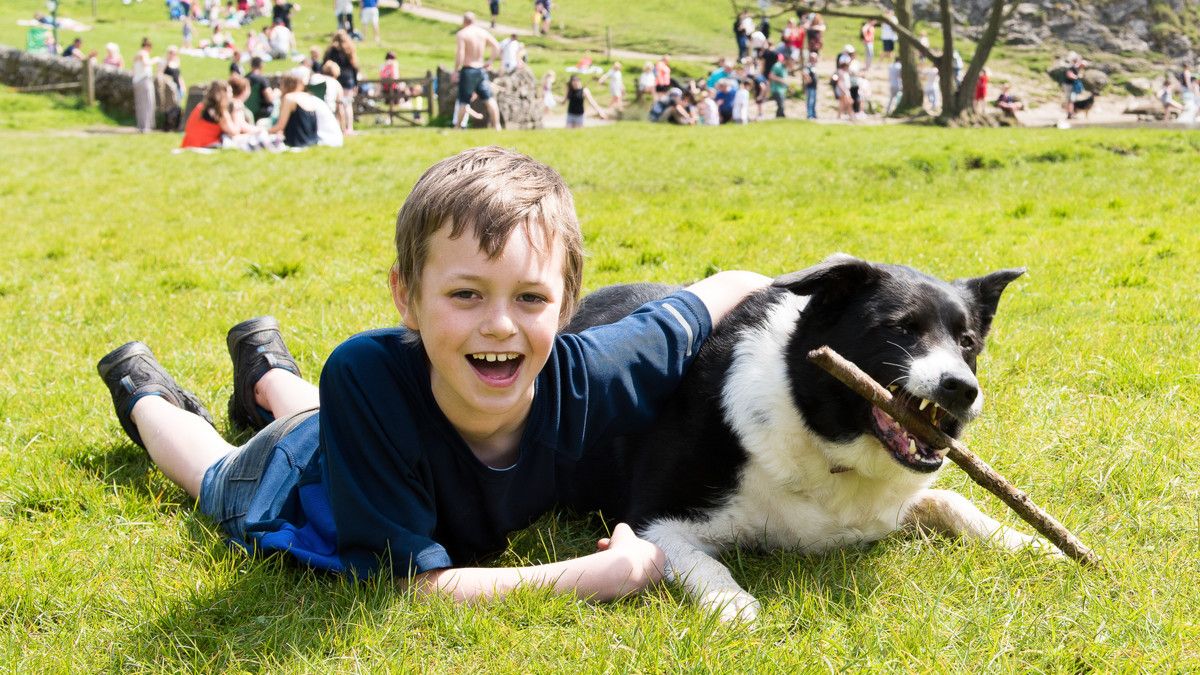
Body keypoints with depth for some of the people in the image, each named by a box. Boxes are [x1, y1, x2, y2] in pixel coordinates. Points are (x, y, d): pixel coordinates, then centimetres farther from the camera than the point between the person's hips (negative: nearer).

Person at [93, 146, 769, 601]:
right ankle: (143, 389, 57)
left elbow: (730, 289, -25)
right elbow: (416, 582, -46)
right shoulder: (366, 375, -49)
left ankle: (268, 372, 65)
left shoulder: (589, 376, -43)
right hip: (302, 482, -3)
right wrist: (618, 570, -48)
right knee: (221, 477, 33)